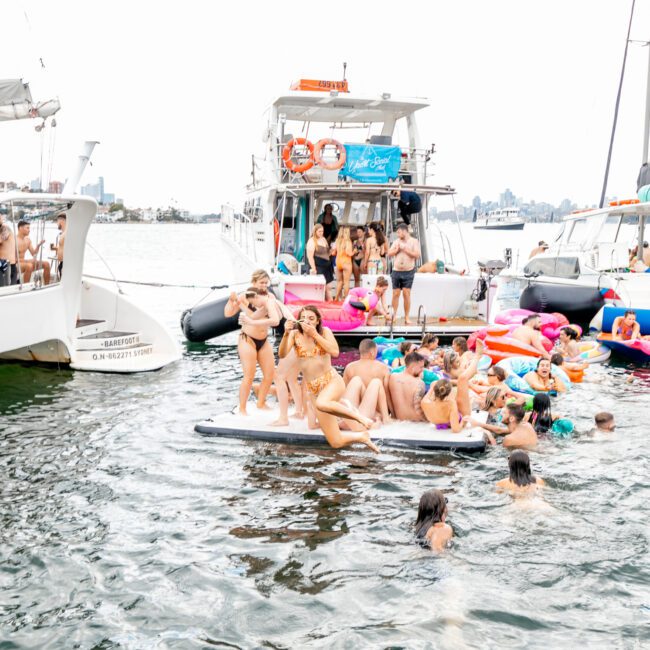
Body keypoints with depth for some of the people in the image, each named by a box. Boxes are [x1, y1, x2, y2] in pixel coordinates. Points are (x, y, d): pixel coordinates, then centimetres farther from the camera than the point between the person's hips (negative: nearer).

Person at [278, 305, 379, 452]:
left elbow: (335, 352, -18)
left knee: (321, 403, -43)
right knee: (336, 442, -4)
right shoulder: (295, 334, 0)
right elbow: (282, 354, -14)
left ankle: (357, 415, -19)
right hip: (313, 389, 2)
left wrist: (315, 334, -19)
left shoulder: (324, 331, -2)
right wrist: (286, 334, -29)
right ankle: (362, 436, 27)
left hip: (332, 380, -2)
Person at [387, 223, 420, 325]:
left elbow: (417, 255, -11)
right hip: (396, 271, 3)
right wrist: (397, 249, -7)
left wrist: (405, 250, -13)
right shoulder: (396, 241, 11)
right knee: (396, 294, 2)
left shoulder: (414, 241, 0)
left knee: (406, 294, -6)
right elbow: (389, 254, 9)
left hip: (408, 272, -3)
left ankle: (407, 317, -1)